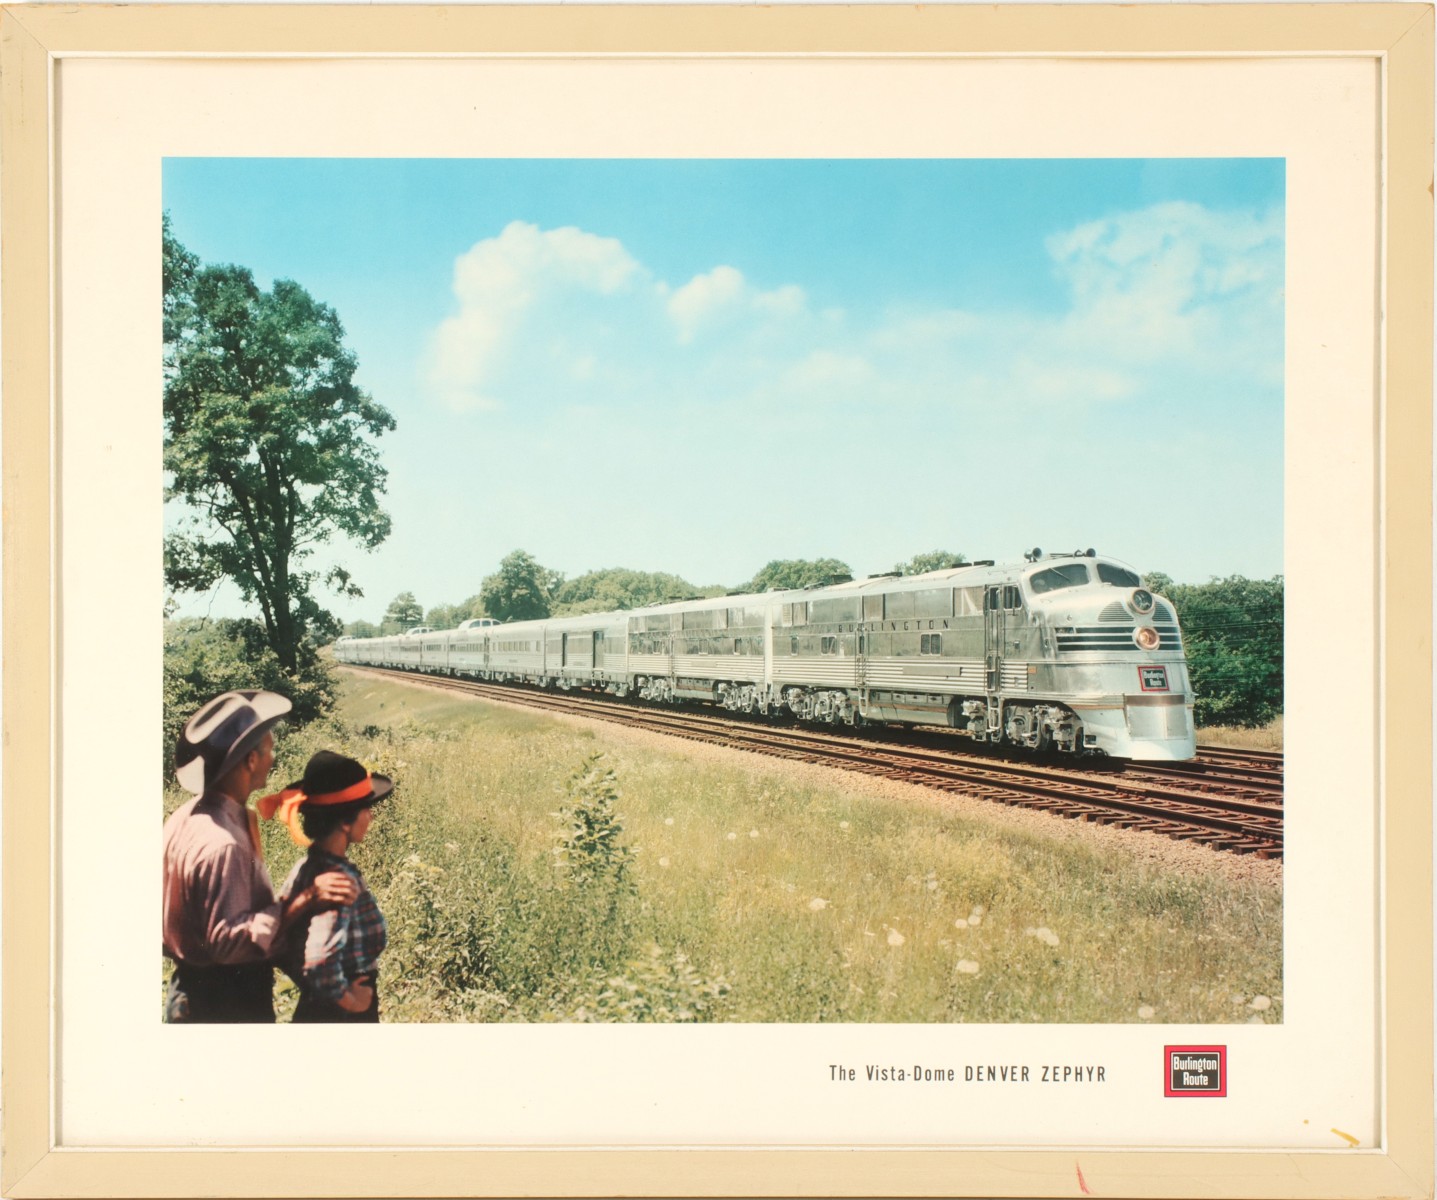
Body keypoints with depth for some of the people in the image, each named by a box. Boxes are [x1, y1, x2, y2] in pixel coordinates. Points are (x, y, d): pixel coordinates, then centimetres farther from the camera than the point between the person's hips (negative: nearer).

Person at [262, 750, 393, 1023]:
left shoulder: (306, 868, 2)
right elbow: (319, 961, -34)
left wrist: (313, 989, 10)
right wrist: (346, 998, -18)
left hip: (313, 1011, 9)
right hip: (343, 1016, -9)